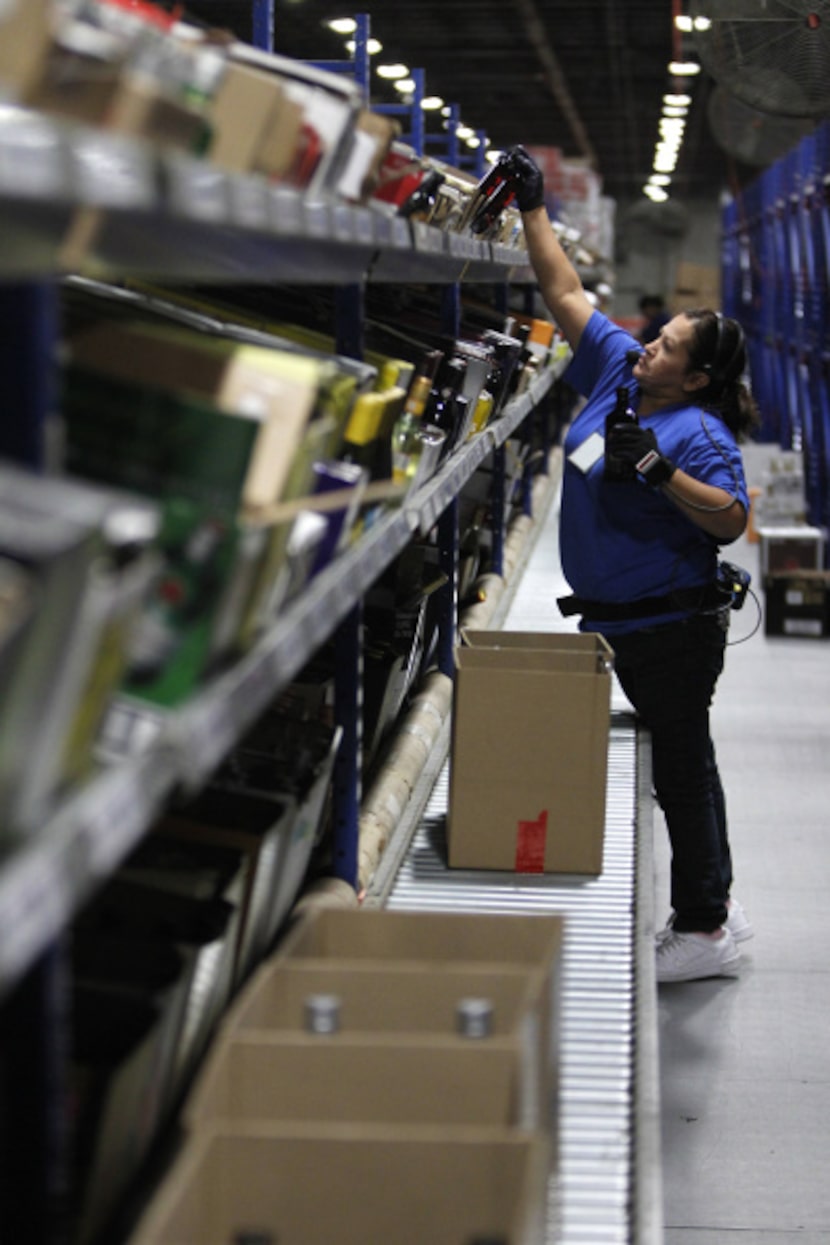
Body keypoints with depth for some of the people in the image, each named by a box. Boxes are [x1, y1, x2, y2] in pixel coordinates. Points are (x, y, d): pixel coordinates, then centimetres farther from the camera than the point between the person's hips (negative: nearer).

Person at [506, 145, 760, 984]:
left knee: (681, 765, -2)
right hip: (624, 621, 9)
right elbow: (567, 295, 11)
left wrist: (659, 471, -32)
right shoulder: (617, 371, 5)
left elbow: (732, 520, -26)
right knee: (679, 762, 16)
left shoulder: (698, 433, -16)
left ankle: (705, 930, 8)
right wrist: (533, 211, 9)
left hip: (672, 624, -9)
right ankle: (715, 906, 28)